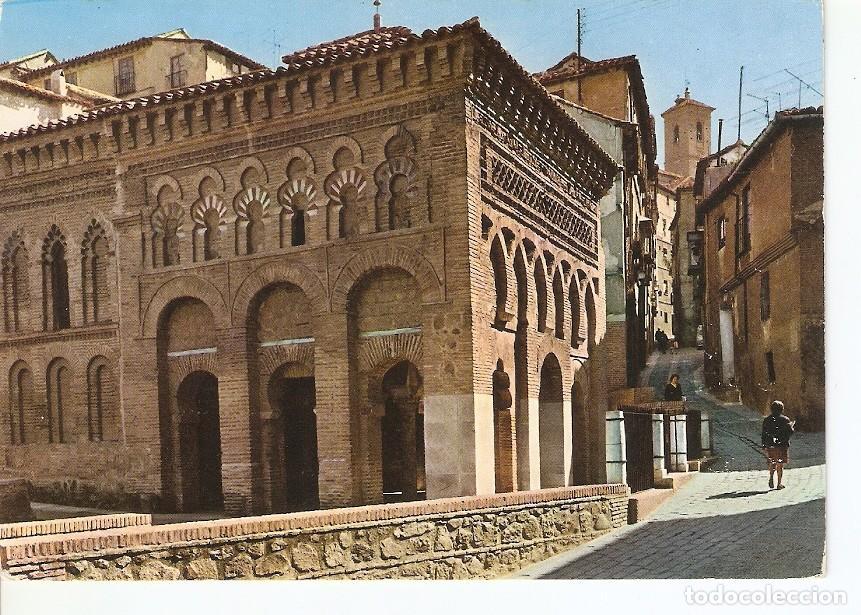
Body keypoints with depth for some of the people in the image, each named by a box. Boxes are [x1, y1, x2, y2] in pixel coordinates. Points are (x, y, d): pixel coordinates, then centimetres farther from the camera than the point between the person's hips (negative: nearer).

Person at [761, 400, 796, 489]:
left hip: (770, 445, 2)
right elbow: (790, 432, -4)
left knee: (772, 462, 16)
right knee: (780, 464, 5)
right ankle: (779, 483, 6)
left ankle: (771, 476, -8)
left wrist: (764, 446, 9)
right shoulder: (785, 419, -4)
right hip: (782, 445, -2)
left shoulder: (766, 420, 4)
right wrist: (792, 426, 17)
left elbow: (764, 434, 4)